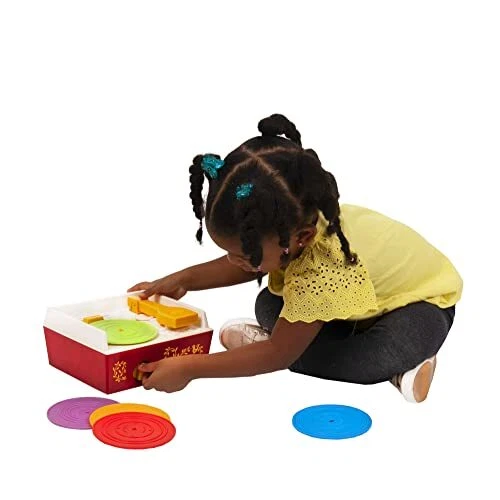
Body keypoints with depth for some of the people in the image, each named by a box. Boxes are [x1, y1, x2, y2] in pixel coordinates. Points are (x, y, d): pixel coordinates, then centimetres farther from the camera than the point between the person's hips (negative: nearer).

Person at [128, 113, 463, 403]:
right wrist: (185, 279, -8)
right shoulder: (288, 223, -21)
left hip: (422, 302, -8)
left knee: (378, 358, -40)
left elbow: (279, 354, -32)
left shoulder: (324, 274, -42)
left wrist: (190, 369, -29)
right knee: (269, 306, -14)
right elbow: (250, 266, 4)